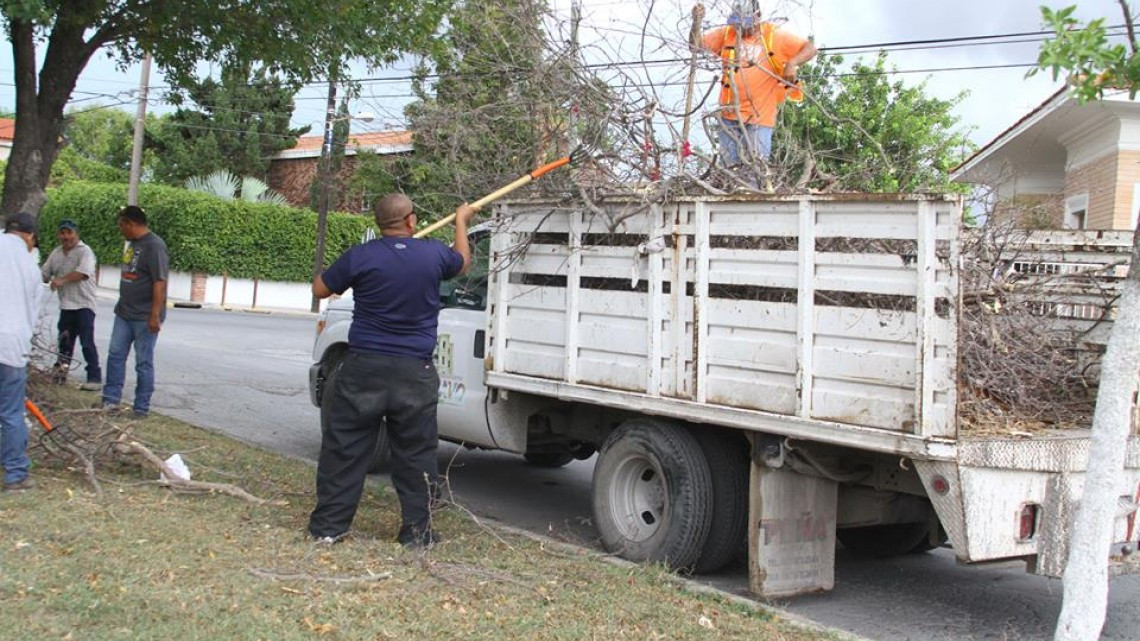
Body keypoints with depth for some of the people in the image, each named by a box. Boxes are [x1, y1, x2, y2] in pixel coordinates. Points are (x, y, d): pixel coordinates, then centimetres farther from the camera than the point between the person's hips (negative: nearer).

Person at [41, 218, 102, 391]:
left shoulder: (84, 251, -9)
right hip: (66, 305, 7)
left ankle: (95, 378, -9)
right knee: (65, 342, 16)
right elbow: (44, 275, 16)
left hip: (83, 304, -7)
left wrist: (62, 280, -35)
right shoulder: (56, 254, 13)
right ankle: (60, 370, 28)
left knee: (87, 342, -10)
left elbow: (83, 272, -26)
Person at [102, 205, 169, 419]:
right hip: (124, 313, 9)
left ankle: (142, 408, 8)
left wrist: (155, 315, -25)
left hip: (144, 318, -9)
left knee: (144, 362, 0)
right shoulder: (131, 243, 13)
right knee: (115, 355, 7)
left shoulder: (154, 246, -17)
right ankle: (111, 400, 14)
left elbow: (160, 283, -22)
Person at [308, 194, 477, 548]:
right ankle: (417, 531, 15)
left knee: (344, 449, 8)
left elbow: (320, 290, 5)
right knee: (415, 455, 10)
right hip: (414, 373, 1)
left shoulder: (360, 257, -8)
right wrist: (461, 221, 37)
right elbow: (462, 262, 21)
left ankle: (327, 526, 12)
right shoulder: (434, 254, -3)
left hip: (363, 369, -1)